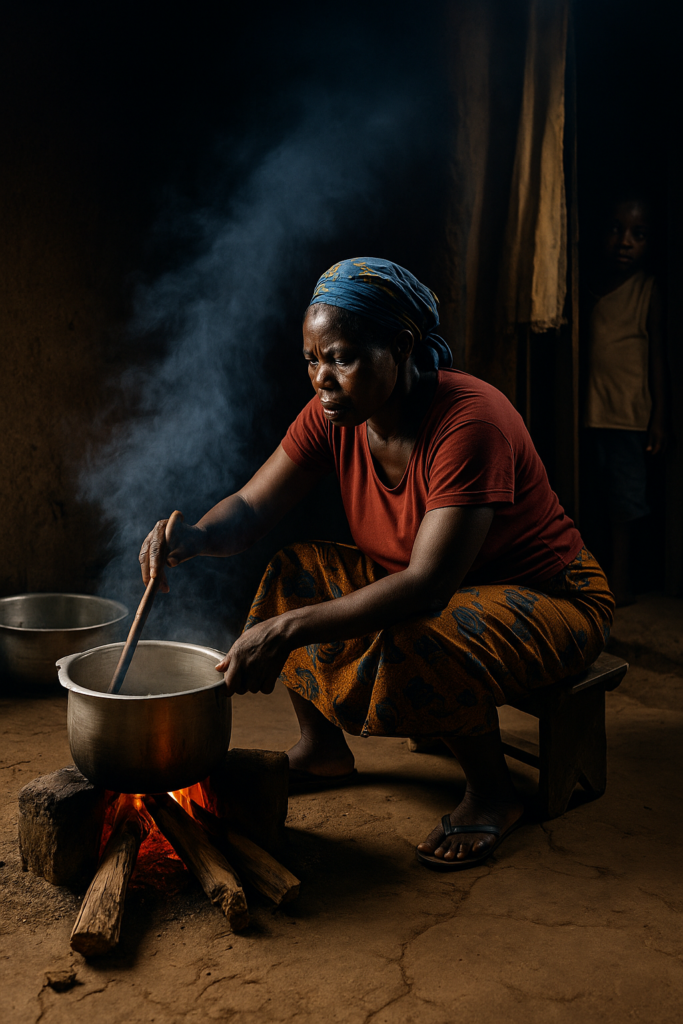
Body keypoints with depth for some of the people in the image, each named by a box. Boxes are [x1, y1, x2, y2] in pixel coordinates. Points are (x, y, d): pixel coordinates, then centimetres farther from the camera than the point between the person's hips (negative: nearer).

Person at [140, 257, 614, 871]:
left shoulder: (470, 422, -32)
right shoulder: (334, 415, -10)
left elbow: (429, 587, -38)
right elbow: (251, 509, -6)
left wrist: (288, 630, -43)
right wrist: (195, 536, -29)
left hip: (552, 599, -7)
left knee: (420, 645, -35)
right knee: (296, 575, -8)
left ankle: (494, 792, -6)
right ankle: (323, 749, 11)